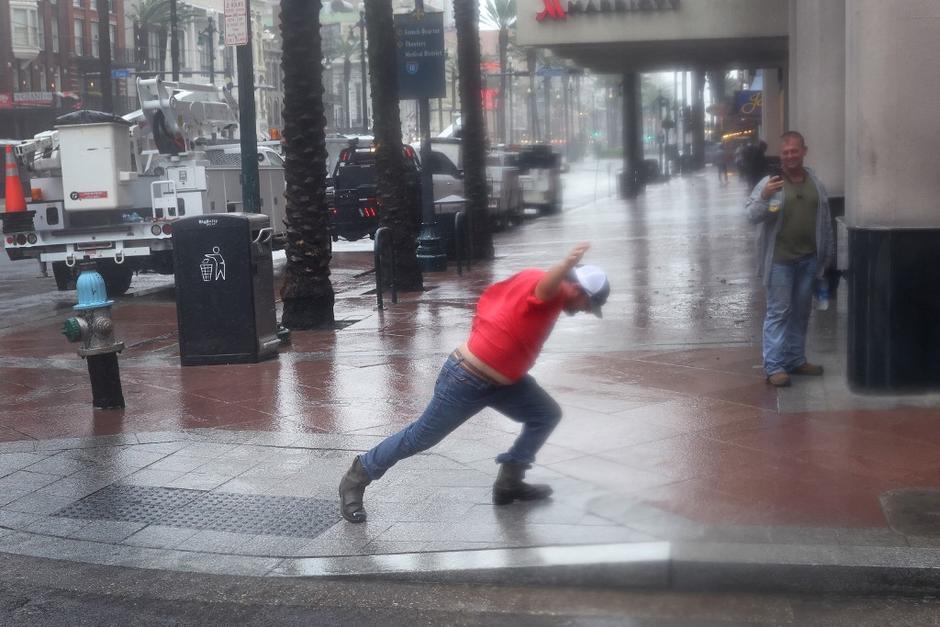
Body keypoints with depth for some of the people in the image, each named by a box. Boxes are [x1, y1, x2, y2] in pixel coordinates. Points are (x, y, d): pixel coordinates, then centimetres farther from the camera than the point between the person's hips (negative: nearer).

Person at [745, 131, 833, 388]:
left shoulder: (816, 184, 8)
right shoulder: (770, 182, -6)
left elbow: (825, 222, 14)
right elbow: (752, 214, -13)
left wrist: (827, 255, 13)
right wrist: (764, 197, -32)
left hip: (809, 260, 5)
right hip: (780, 259, -5)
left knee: (801, 312, 14)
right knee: (778, 312, -3)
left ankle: (796, 359, 26)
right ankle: (774, 366, -1)